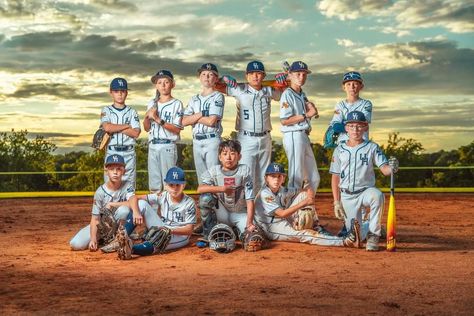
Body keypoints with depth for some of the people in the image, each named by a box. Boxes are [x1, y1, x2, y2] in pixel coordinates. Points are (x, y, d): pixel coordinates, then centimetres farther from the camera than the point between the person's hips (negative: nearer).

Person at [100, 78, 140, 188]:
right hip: (112, 153, -1)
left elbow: (136, 133, -6)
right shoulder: (106, 110, 7)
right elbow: (107, 127, -13)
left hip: (129, 154, 1)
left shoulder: (132, 112, 9)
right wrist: (127, 126, -6)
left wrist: (115, 127, -8)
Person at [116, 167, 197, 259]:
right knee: (141, 203, -11)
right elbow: (136, 198, -6)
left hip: (179, 235, -4)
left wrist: (170, 230, -29)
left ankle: (131, 249, -63)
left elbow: (189, 230, -15)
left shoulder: (189, 203, -11)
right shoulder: (162, 196, -3)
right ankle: (123, 235, -31)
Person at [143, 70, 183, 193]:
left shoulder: (176, 104, -2)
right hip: (152, 146, 5)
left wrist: (158, 120, -16)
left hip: (168, 146, -5)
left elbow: (177, 129, -9)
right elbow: (147, 128, 16)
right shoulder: (151, 103, 14)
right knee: (154, 185, 7)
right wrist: (147, 117, -4)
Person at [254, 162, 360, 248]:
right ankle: (346, 241, -46)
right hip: (272, 229, -8)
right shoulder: (264, 194, -17)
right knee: (304, 234, -31)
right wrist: (304, 203, -25)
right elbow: (282, 214, -24)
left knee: (304, 194, -1)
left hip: (286, 222, 8)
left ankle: (316, 228, -11)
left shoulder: (283, 190, 6)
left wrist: (309, 193, -18)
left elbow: (307, 189, 8)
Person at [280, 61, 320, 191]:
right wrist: (306, 115, -16)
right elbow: (284, 121, -17)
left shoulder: (302, 95, 17)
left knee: (314, 178, 14)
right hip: (293, 136, -9)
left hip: (304, 136, 9)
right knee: (296, 178, -6)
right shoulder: (287, 94, -9)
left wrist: (311, 108, 0)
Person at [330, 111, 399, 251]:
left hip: (366, 190, -1)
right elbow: (335, 178, 6)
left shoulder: (372, 148, -2)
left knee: (377, 195, -39)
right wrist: (336, 202, 0)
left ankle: (373, 235, -23)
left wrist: (391, 168, -37)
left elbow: (384, 169, -13)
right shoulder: (339, 150, 3)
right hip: (347, 196, 2)